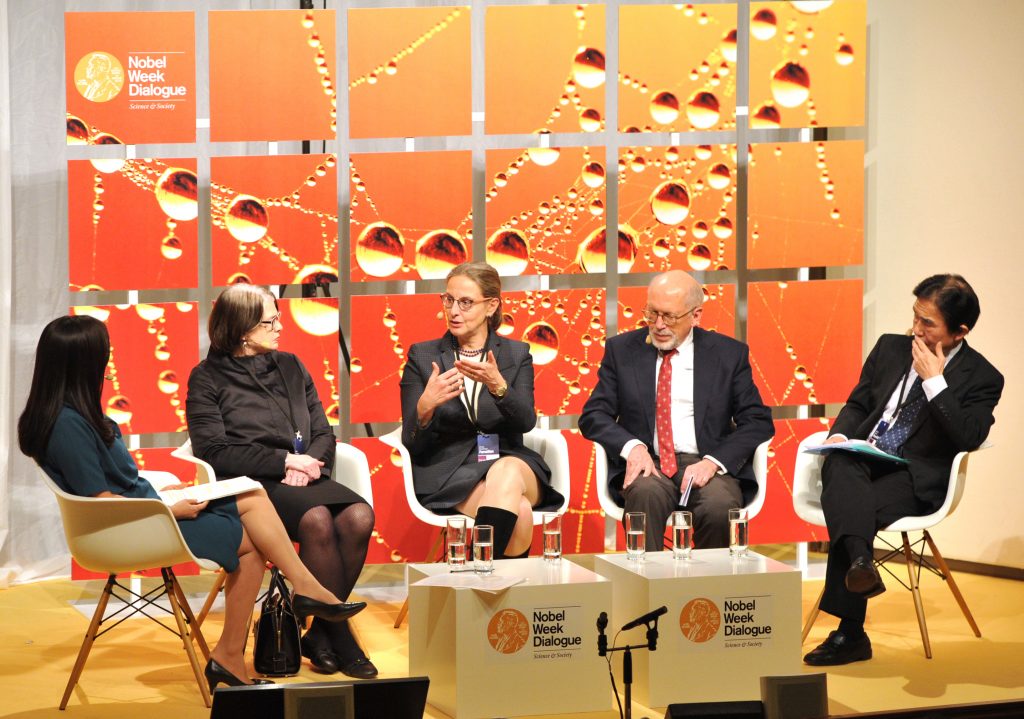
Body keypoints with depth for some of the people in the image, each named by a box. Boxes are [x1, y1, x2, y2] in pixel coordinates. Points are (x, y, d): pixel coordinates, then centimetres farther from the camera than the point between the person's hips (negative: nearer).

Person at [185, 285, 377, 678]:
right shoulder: (208, 378, 5)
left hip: (301, 480, 5)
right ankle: (342, 640, -24)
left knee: (358, 516, -28)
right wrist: (284, 461, -12)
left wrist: (309, 464, -7)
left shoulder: (290, 367, 20)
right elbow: (214, 450, -6)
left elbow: (323, 433, 17)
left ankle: (320, 634, -16)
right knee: (317, 520, -35)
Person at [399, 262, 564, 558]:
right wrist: (425, 406, -22)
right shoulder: (422, 356, 9)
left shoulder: (516, 354, 13)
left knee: (506, 472, -37)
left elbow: (526, 422, -5)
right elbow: (412, 443, 1)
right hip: (449, 472, -2)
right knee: (519, 513, -34)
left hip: (511, 462, 2)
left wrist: (497, 386, -26)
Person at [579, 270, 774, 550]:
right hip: (647, 464, 0)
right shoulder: (622, 349, 11)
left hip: (707, 466, 0)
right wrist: (632, 446, -13)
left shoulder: (729, 354, 9)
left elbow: (758, 422, 4)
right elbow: (593, 415, 8)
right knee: (646, 493, -35)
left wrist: (713, 462, -13)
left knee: (720, 506, -33)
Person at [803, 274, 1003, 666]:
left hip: (914, 479, -4)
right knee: (838, 464, -35)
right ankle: (860, 561, -55)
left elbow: (968, 438, -14)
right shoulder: (890, 348, 15)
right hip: (863, 461, 4)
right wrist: (840, 434, -1)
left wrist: (934, 381, -15)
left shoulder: (982, 378, 0)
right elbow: (857, 404, 21)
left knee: (845, 509, -33)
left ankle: (850, 633, -32)